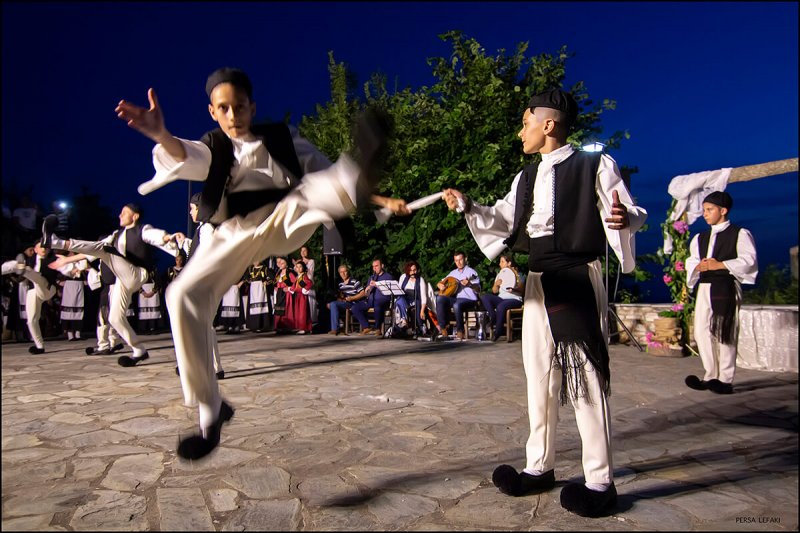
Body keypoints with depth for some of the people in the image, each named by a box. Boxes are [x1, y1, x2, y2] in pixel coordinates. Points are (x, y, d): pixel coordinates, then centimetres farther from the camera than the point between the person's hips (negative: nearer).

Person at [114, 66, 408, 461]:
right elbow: (187, 158, -13)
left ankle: (361, 176, -70)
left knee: (315, 188, -30)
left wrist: (380, 199, 1)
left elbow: (325, 173, 12)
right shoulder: (212, 148, 12)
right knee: (184, 295, -19)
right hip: (236, 232, 1)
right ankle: (210, 412, -10)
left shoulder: (282, 138, 12)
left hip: (284, 221, -1)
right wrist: (161, 136, -38)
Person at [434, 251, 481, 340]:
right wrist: (440, 285, 0)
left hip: (469, 299, -5)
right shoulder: (453, 273, 19)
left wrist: (470, 284, -30)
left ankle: (460, 331, -19)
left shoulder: (471, 272, 1)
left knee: (457, 305, -38)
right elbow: (440, 283, 25)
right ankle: (443, 329, -21)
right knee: (439, 299, -23)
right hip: (455, 298, 6)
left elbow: (478, 289, -10)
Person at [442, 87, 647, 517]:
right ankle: (539, 467, 25)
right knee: (539, 376, 12)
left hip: (578, 281, -7)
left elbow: (631, 214, -7)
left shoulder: (595, 167, -4)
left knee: (586, 378, -2)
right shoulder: (527, 178, 15)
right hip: (538, 283, 7)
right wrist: (468, 207, 4)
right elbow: (504, 221, 18)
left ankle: (599, 482, 12)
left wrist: (624, 218, -30)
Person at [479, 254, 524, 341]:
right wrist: (496, 284, -7)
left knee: (501, 306, -37)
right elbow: (494, 291, 14)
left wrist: (514, 289, -24)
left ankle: (497, 332, -23)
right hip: (501, 298, 6)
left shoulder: (517, 274, 4)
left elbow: (522, 290, -5)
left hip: (514, 299, -5)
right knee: (484, 297, -20)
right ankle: (494, 320, -21)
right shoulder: (500, 274, 18)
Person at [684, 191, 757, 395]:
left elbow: (748, 260, -9)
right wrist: (699, 266, -3)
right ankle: (711, 376, 10)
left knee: (725, 334, -5)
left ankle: (725, 380, 1)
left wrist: (719, 265, -14)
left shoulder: (740, 234, 2)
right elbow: (691, 262, 19)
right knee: (702, 332, 2)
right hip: (703, 288, 6)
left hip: (726, 288, -6)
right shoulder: (700, 238, 20)